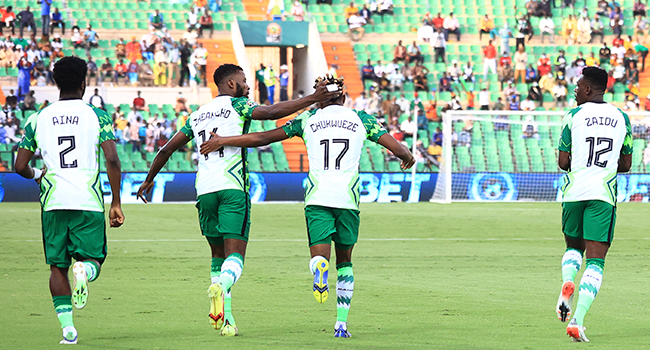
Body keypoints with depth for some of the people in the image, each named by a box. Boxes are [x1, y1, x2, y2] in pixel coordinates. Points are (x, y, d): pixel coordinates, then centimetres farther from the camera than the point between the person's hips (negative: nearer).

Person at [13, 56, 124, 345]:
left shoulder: (38, 119, 7)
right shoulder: (97, 116, 2)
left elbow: (20, 166, 8)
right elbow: (112, 161, -8)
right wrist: (116, 203, -2)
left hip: (53, 201, 2)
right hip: (89, 201, -2)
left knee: (57, 265, 11)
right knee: (92, 259, 8)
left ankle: (67, 326, 1)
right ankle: (84, 270, -29)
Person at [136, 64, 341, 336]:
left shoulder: (197, 116, 21)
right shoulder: (237, 105, 4)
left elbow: (166, 150, 26)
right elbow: (273, 112, -13)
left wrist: (149, 180, 40)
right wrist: (313, 99, -12)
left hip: (205, 191, 5)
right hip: (232, 187, -5)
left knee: (218, 254, 15)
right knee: (235, 254, -8)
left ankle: (225, 319, 7)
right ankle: (221, 286, -40)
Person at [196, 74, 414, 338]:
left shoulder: (307, 120, 10)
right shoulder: (361, 119, 11)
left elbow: (262, 138, 7)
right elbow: (398, 149, 9)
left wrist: (222, 141, 16)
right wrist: (407, 158, 34)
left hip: (317, 197, -1)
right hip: (348, 198, 1)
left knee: (319, 255, -3)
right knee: (345, 262, 17)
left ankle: (320, 268, -42)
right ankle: (341, 324, 13)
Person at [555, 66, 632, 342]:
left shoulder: (574, 116, 0)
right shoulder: (621, 118, 8)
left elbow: (563, 162, 0)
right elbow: (626, 165, 13)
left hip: (574, 192, 0)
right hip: (604, 195, 0)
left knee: (573, 246, 24)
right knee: (595, 261, -1)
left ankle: (567, 283, -8)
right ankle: (577, 320, -16)